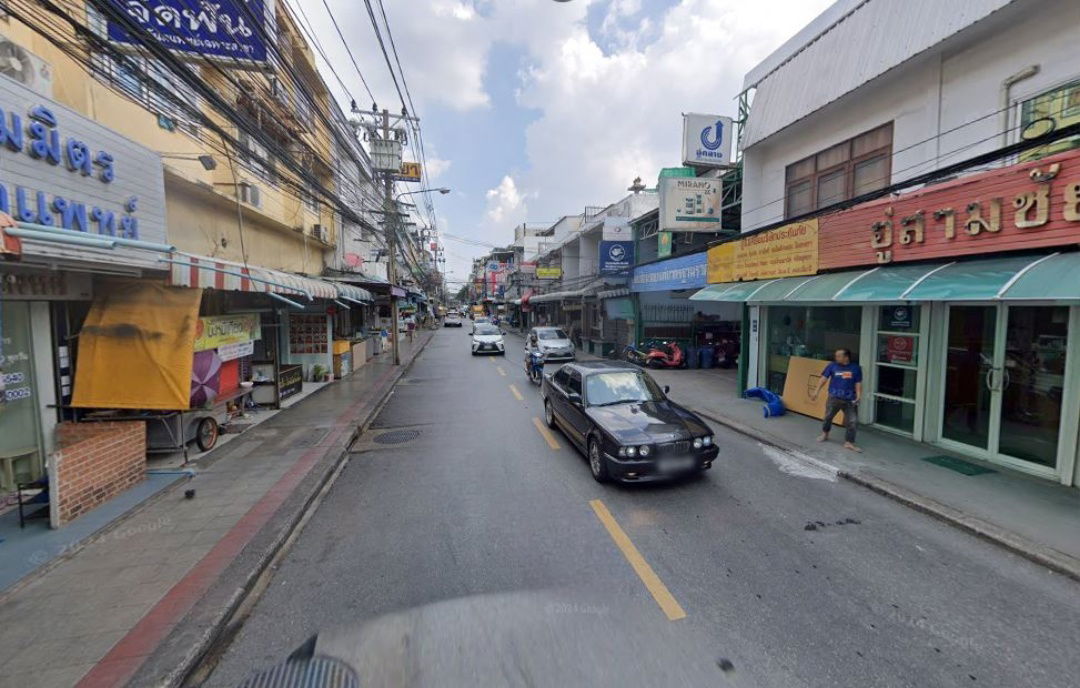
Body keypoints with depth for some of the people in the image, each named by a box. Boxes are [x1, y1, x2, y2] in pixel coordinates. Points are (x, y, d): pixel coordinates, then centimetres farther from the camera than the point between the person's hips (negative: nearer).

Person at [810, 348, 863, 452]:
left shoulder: (855, 368, -2)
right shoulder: (832, 366, -4)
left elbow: (858, 383, 2)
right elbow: (823, 379, -3)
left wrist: (858, 396, -9)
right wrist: (817, 391, -9)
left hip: (850, 399, 1)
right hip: (834, 398, 0)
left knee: (852, 421, -1)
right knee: (828, 416, 11)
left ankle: (849, 443, 10)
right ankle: (825, 433, 37)